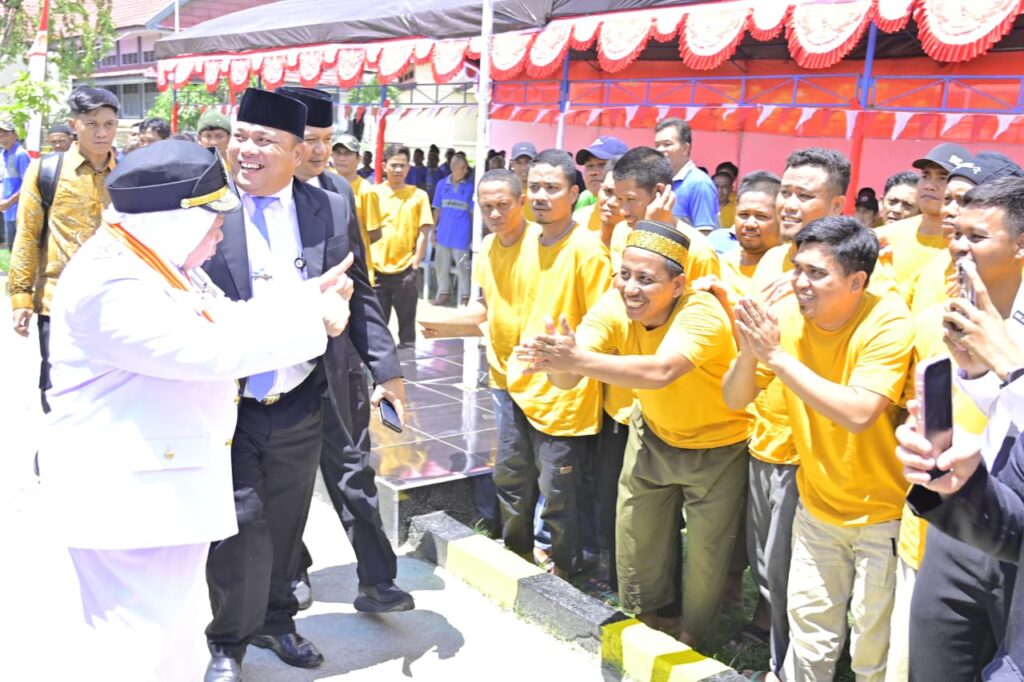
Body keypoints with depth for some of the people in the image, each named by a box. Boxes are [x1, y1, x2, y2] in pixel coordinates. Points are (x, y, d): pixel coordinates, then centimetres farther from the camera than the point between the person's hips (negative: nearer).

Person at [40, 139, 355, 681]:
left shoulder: (162, 265, 10)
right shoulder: (109, 283, -24)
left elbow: (233, 321, 9)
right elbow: (211, 346, -29)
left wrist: (310, 295, -4)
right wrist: (314, 318, -20)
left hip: (167, 485, 11)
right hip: (130, 493, -11)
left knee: (178, 632, 23)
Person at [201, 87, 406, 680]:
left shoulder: (333, 209, 1)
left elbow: (359, 295, 6)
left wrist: (387, 367, 0)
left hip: (302, 405, 2)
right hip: (226, 405, -2)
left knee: (285, 523, 17)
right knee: (239, 526, 2)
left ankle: (275, 620, 39)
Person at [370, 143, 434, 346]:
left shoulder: (418, 195, 1)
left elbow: (423, 233, 1)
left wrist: (415, 267, -4)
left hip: (404, 271, -1)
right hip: (377, 270, 1)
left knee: (407, 323, 7)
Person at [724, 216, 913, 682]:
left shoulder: (888, 323, -23)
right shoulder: (787, 315, -9)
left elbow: (859, 413, -36)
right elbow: (734, 400, -7)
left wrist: (776, 355, -34)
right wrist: (750, 351, -27)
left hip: (882, 513, -4)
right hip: (817, 506, 4)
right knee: (809, 633, 17)